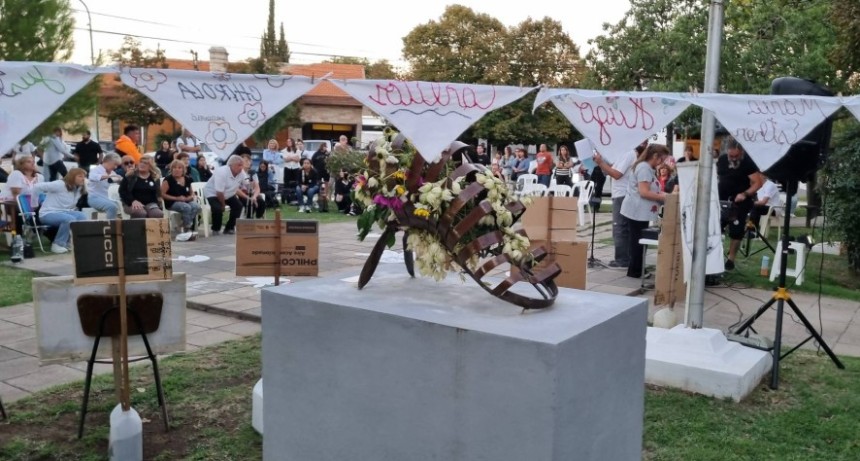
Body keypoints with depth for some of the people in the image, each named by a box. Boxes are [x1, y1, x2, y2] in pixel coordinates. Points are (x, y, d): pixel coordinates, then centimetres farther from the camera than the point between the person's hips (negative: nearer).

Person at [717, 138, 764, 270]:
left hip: (739, 203, -5)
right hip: (722, 201, 5)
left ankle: (731, 259, 10)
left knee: (736, 231, -1)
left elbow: (758, 183, -15)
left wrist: (745, 194, -28)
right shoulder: (721, 159, 3)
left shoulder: (748, 162, -13)